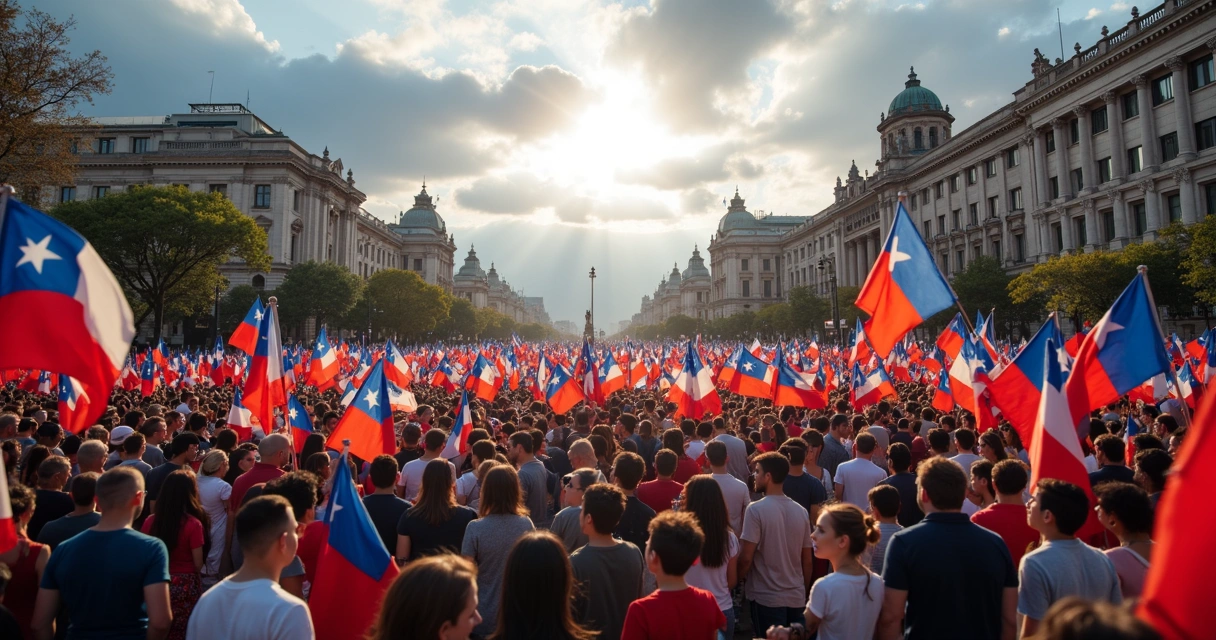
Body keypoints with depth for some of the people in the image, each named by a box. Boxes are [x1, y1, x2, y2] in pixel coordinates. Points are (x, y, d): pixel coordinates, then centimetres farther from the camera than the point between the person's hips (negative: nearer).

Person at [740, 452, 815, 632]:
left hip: (766, 597, -5)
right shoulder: (801, 511, 3)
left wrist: (737, 580, 2)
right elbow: (807, 561, 9)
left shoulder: (756, 509, -15)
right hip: (796, 596, 5)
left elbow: (746, 557, -16)